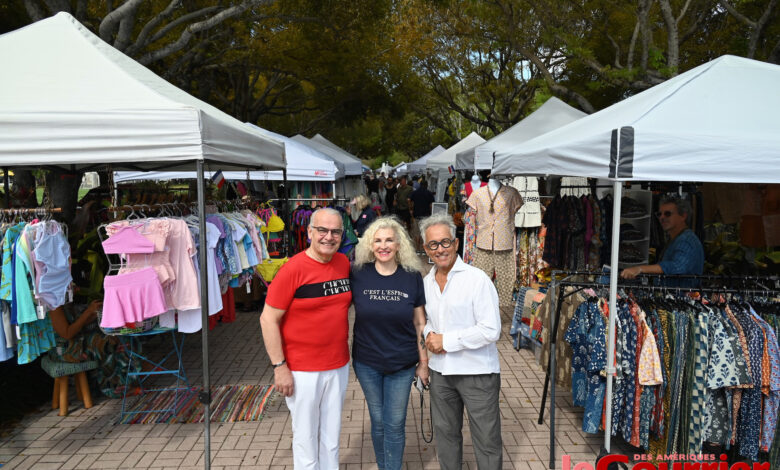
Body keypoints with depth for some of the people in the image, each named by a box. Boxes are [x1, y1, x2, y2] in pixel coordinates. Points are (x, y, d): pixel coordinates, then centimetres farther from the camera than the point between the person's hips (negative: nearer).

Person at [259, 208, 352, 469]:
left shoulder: (344, 263, 0)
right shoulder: (293, 269, -17)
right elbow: (268, 319, -15)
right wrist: (279, 367, -16)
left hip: (339, 366, 5)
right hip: (302, 371, -5)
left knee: (332, 435, 20)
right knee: (306, 436, 12)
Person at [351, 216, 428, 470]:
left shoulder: (412, 276, -8)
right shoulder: (357, 275, -9)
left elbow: (420, 323, -1)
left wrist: (424, 362, 1)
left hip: (402, 364, -1)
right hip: (367, 363, 1)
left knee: (395, 425, 9)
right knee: (378, 422, 16)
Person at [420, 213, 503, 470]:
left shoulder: (477, 279, -14)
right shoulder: (426, 283, 6)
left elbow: (491, 330, -18)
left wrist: (446, 341, -16)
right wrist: (429, 335, -3)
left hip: (477, 371, -6)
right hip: (440, 371, 6)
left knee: (486, 440, 5)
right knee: (445, 433, 19)